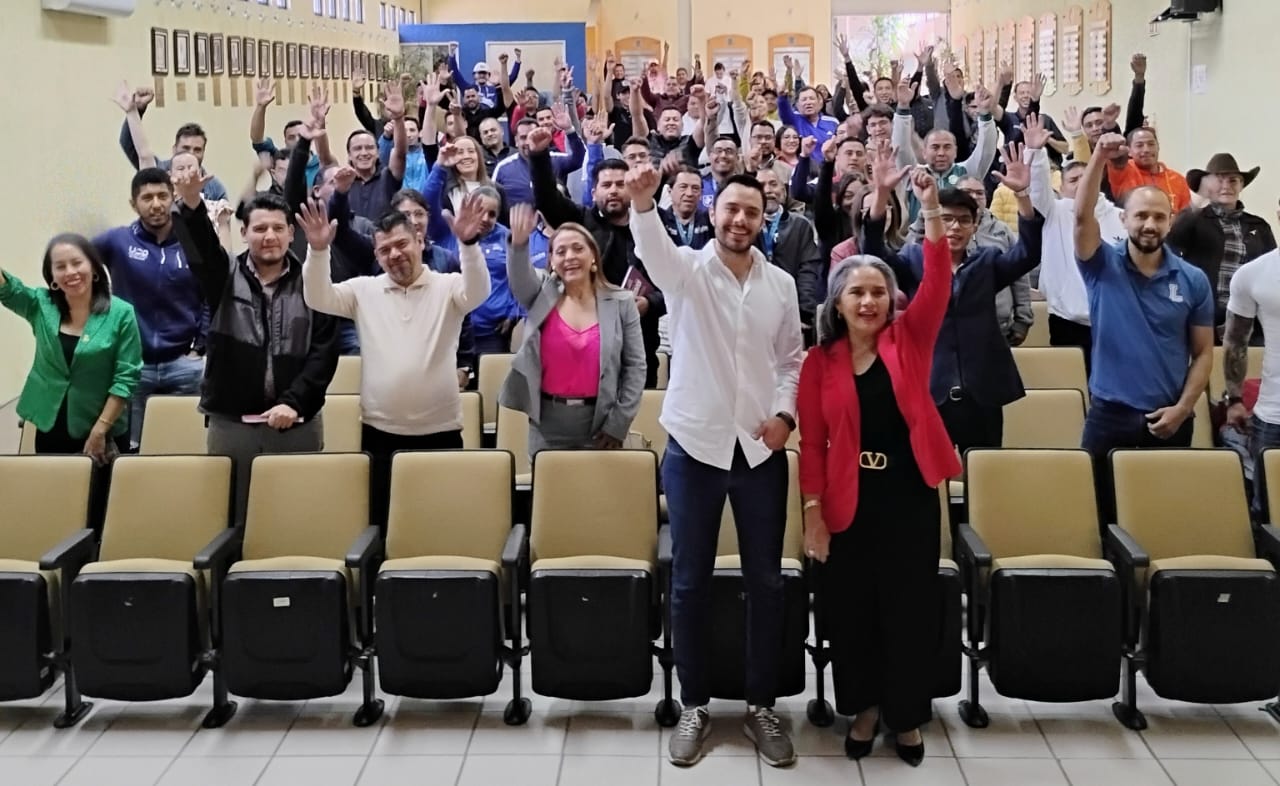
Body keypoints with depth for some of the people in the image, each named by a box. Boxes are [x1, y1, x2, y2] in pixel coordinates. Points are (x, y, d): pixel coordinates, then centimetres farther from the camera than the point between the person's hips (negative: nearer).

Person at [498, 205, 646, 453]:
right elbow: (519, 276, -18)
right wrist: (518, 244, -40)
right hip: (548, 424, 1)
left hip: (599, 424, -1)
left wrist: (619, 423, -6)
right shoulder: (542, 294, 4)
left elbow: (635, 365, 0)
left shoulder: (621, 302, 1)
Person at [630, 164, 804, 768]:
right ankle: (694, 705, 19)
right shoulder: (687, 269, -5)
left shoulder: (781, 283, 5)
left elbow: (793, 358, 12)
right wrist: (642, 203, -48)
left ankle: (761, 706, 20)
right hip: (695, 445, -2)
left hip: (760, 448, 2)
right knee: (690, 581, 6)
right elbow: (652, 246, -27)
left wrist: (785, 414, -4)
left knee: (765, 581, 7)